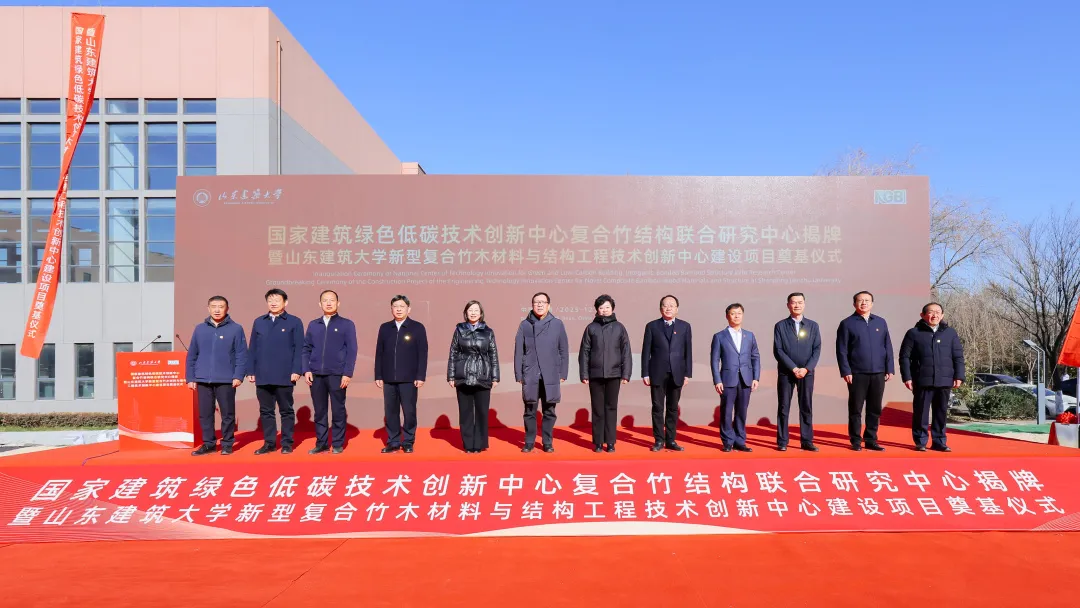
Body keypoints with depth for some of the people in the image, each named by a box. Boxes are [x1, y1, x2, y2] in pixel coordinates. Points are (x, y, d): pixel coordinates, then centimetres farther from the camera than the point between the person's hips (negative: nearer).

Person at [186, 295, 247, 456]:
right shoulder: (200, 329, 8)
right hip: (203, 380, 3)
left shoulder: (236, 329, -2)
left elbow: (242, 355, -4)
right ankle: (208, 443, 20)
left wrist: (238, 376, -12)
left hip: (226, 380, -3)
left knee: (228, 413, 3)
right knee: (205, 414, 9)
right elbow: (191, 355, 11)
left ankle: (227, 443, 15)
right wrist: (190, 377, 6)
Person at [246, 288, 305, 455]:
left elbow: (299, 348, -4)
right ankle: (269, 443, 17)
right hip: (262, 376, 4)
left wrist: (296, 370, -11)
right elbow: (252, 348, 11)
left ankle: (287, 443, 13)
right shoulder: (258, 322, 11)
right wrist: (251, 371, 5)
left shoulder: (294, 322, 0)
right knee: (266, 411, 9)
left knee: (286, 410, 5)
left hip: (284, 376, -3)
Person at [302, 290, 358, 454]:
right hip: (316, 375, 3)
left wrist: (347, 374, -10)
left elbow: (351, 351, -3)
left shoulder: (346, 324, 2)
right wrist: (306, 370, -1)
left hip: (337, 375, -3)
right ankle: (321, 443, 17)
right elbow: (306, 349, 11)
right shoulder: (313, 325, 11)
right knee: (319, 411, 8)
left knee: (338, 411, 2)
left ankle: (338, 444, 11)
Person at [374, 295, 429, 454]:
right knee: (390, 412, 7)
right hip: (389, 378, 3)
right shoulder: (385, 328, 9)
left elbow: (422, 354, -3)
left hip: (409, 378, -3)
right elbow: (379, 353, 9)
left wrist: (420, 376, -8)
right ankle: (393, 442, 16)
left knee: (409, 412, 2)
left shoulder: (417, 327, 0)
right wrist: (378, 376, 4)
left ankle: (408, 442, 13)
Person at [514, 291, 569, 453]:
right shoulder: (525, 324, 2)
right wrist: (518, 375, 0)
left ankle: (548, 442, 19)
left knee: (549, 412, 8)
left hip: (551, 376, 0)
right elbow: (518, 351, 3)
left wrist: (563, 374, 1)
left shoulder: (557, 324, 2)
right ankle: (529, 442, 19)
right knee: (530, 411, 7)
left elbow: (564, 351, 4)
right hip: (530, 376, 0)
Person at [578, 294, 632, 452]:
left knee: (611, 408, 5)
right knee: (597, 409, 5)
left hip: (613, 374, 0)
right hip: (595, 374, 0)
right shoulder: (591, 328, 4)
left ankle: (610, 442, 12)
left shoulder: (619, 327, 4)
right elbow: (584, 352, 4)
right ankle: (598, 442, 13)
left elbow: (626, 352, 4)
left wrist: (626, 374, -2)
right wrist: (584, 374, -1)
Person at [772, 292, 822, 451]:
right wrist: (793, 368, -13)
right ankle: (782, 442, 7)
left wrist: (806, 368, -11)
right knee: (783, 408, 1)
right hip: (785, 373, -1)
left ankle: (806, 441, 10)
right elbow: (778, 351, -5)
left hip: (807, 373, 2)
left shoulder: (813, 326, 7)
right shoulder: (780, 326, 2)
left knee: (806, 408, 4)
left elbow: (817, 350, 1)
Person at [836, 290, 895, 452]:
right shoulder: (847, 323, 0)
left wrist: (890, 369, 4)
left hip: (878, 373, 3)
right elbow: (842, 350, -4)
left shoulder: (881, 322, 10)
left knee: (875, 409, 8)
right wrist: (846, 371, -10)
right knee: (855, 409, 3)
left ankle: (871, 440, 18)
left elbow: (888, 347, 11)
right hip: (857, 374, -3)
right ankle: (856, 441, 12)